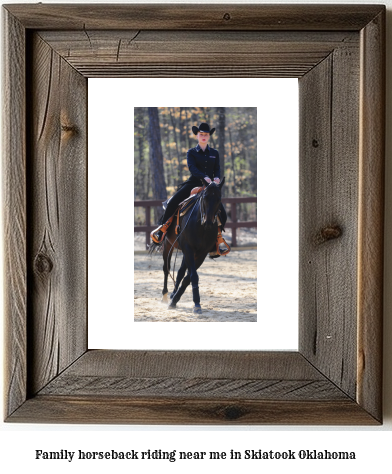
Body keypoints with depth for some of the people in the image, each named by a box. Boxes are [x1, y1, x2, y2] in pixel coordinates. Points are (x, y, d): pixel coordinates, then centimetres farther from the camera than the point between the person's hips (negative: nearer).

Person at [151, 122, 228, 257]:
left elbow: (217, 169, 6)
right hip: (193, 184, -2)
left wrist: (217, 178, -18)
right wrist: (204, 177, -29)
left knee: (222, 215, -8)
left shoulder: (215, 153, 15)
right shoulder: (191, 152, 5)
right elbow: (192, 168, -11)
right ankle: (162, 228, -5)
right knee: (173, 202, -23)